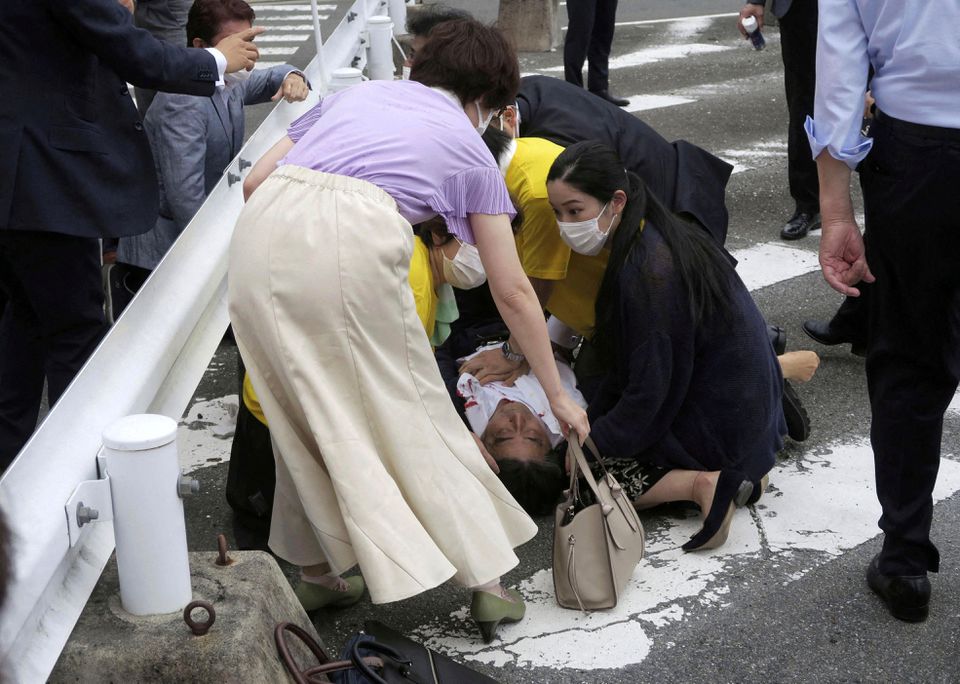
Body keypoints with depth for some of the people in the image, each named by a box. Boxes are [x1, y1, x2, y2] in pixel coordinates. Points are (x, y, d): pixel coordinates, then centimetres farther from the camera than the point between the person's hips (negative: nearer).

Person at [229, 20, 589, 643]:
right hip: (354, 241, -4)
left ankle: (317, 573, 28)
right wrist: (558, 395, 30)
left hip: (261, 232, 4)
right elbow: (513, 292, 23)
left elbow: (255, 180, 24)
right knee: (413, 415, 11)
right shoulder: (469, 148, 23)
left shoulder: (356, 93, 32)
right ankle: (488, 580, 19)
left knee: (306, 414, 19)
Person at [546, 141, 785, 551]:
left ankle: (702, 483, -13)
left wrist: (591, 443, -11)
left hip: (723, 422, -9)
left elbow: (648, 394, -22)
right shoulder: (653, 237, 2)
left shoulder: (647, 273, -28)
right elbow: (633, 365, 9)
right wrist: (591, 421, 7)